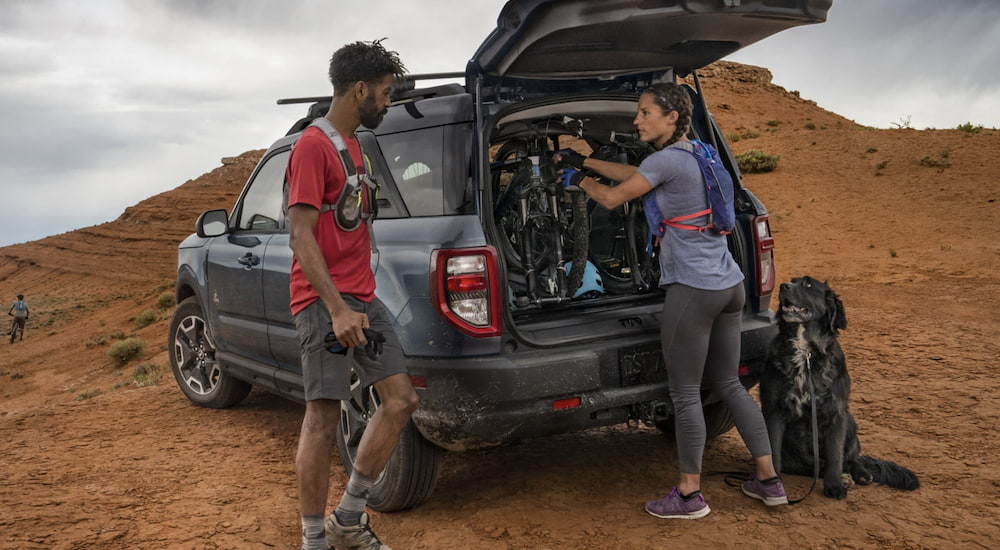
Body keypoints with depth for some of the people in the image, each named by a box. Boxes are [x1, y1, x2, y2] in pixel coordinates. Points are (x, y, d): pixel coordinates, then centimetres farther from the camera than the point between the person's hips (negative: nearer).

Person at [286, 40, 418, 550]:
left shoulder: (353, 146, 18)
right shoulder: (312, 146, -10)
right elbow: (300, 235, -16)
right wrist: (337, 308, -23)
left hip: (363, 298, 9)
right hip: (325, 301, -9)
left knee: (401, 400, 6)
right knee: (324, 418, -5)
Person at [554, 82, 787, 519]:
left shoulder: (668, 159, -13)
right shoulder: (695, 155, 15)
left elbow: (612, 198, -7)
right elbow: (633, 174, 26)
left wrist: (579, 180, 13)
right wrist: (582, 161, 30)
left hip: (692, 290, -9)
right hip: (730, 285, 9)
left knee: (685, 393, 1)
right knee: (729, 384, 18)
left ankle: (689, 495, 12)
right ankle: (768, 481, 24)